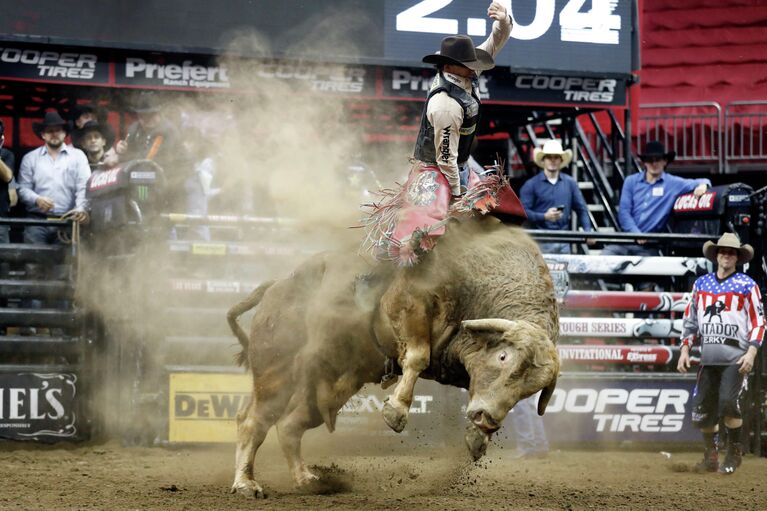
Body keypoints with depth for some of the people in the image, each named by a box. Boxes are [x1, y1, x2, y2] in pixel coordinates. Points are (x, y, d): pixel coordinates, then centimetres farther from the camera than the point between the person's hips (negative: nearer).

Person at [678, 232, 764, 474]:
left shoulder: (747, 285, 2)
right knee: (702, 408, 3)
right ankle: (710, 457, 18)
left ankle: (734, 453, -4)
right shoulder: (701, 284, 15)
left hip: (736, 358, -5)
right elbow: (690, 319, 20)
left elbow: (758, 322, -1)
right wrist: (685, 349, 11)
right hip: (708, 358, 5)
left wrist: (751, 352, -12)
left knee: (728, 402, -19)